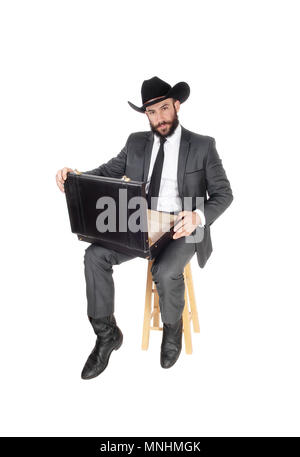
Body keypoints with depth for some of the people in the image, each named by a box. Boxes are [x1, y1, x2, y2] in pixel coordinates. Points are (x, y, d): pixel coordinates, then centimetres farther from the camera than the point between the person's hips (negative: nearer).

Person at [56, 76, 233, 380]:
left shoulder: (203, 146, 0)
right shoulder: (136, 142, 11)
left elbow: (223, 193, -3)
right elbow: (108, 172, 11)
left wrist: (198, 217, -25)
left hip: (182, 227, -3)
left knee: (166, 272, -32)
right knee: (95, 255, -18)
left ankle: (172, 328, 3)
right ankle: (107, 335, -2)